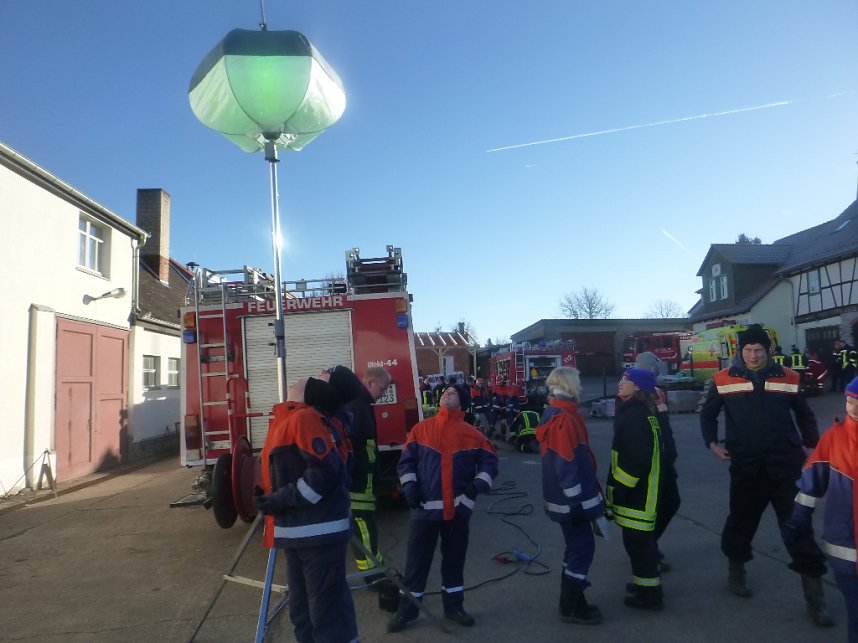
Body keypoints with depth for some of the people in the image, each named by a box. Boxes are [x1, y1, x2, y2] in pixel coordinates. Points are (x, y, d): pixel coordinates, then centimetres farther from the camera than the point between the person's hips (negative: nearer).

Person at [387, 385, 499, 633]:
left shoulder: (472, 434, 1)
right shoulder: (420, 429, 1)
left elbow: (489, 461, 5)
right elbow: (405, 461, 4)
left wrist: (479, 484, -10)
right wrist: (409, 486, -8)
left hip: (458, 509, 1)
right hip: (425, 508, -1)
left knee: (454, 559, 15)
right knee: (417, 560, 6)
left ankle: (454, 605, 32)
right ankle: (407, 608, 21)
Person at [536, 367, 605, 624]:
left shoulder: (555, 415, 11)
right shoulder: (564, 420, -22)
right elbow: (565, 464, -25)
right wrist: (576, 500, -21)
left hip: (565, 498, 10)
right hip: (571, 499, -10)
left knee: (577, 547, 18)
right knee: (582, 547, 1)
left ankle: (572, 602, 28)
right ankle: (571, 607, 12)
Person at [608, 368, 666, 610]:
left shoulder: (635, 415, -22)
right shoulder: (642, 411, 11)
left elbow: (636, 460, -27)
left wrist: (618, 490, -20)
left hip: (637, 492, -11)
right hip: (642, 490, 11)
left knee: (637, 539, 1)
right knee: (642, 537, 22)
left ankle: (648, 593, 12)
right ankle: (647, 581, 36)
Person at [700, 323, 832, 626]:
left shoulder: (788, 378, 2)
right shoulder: (724, 380, -3)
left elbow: (804, 415, 15)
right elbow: (708, 414, 9)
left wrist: (813, 447, 11)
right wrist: (712, 443, 0)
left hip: (786, 465, 1)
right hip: (746, 466, 0)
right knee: (742, 520, 14)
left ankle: (814, 595, 13)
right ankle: (735, 569, 37)